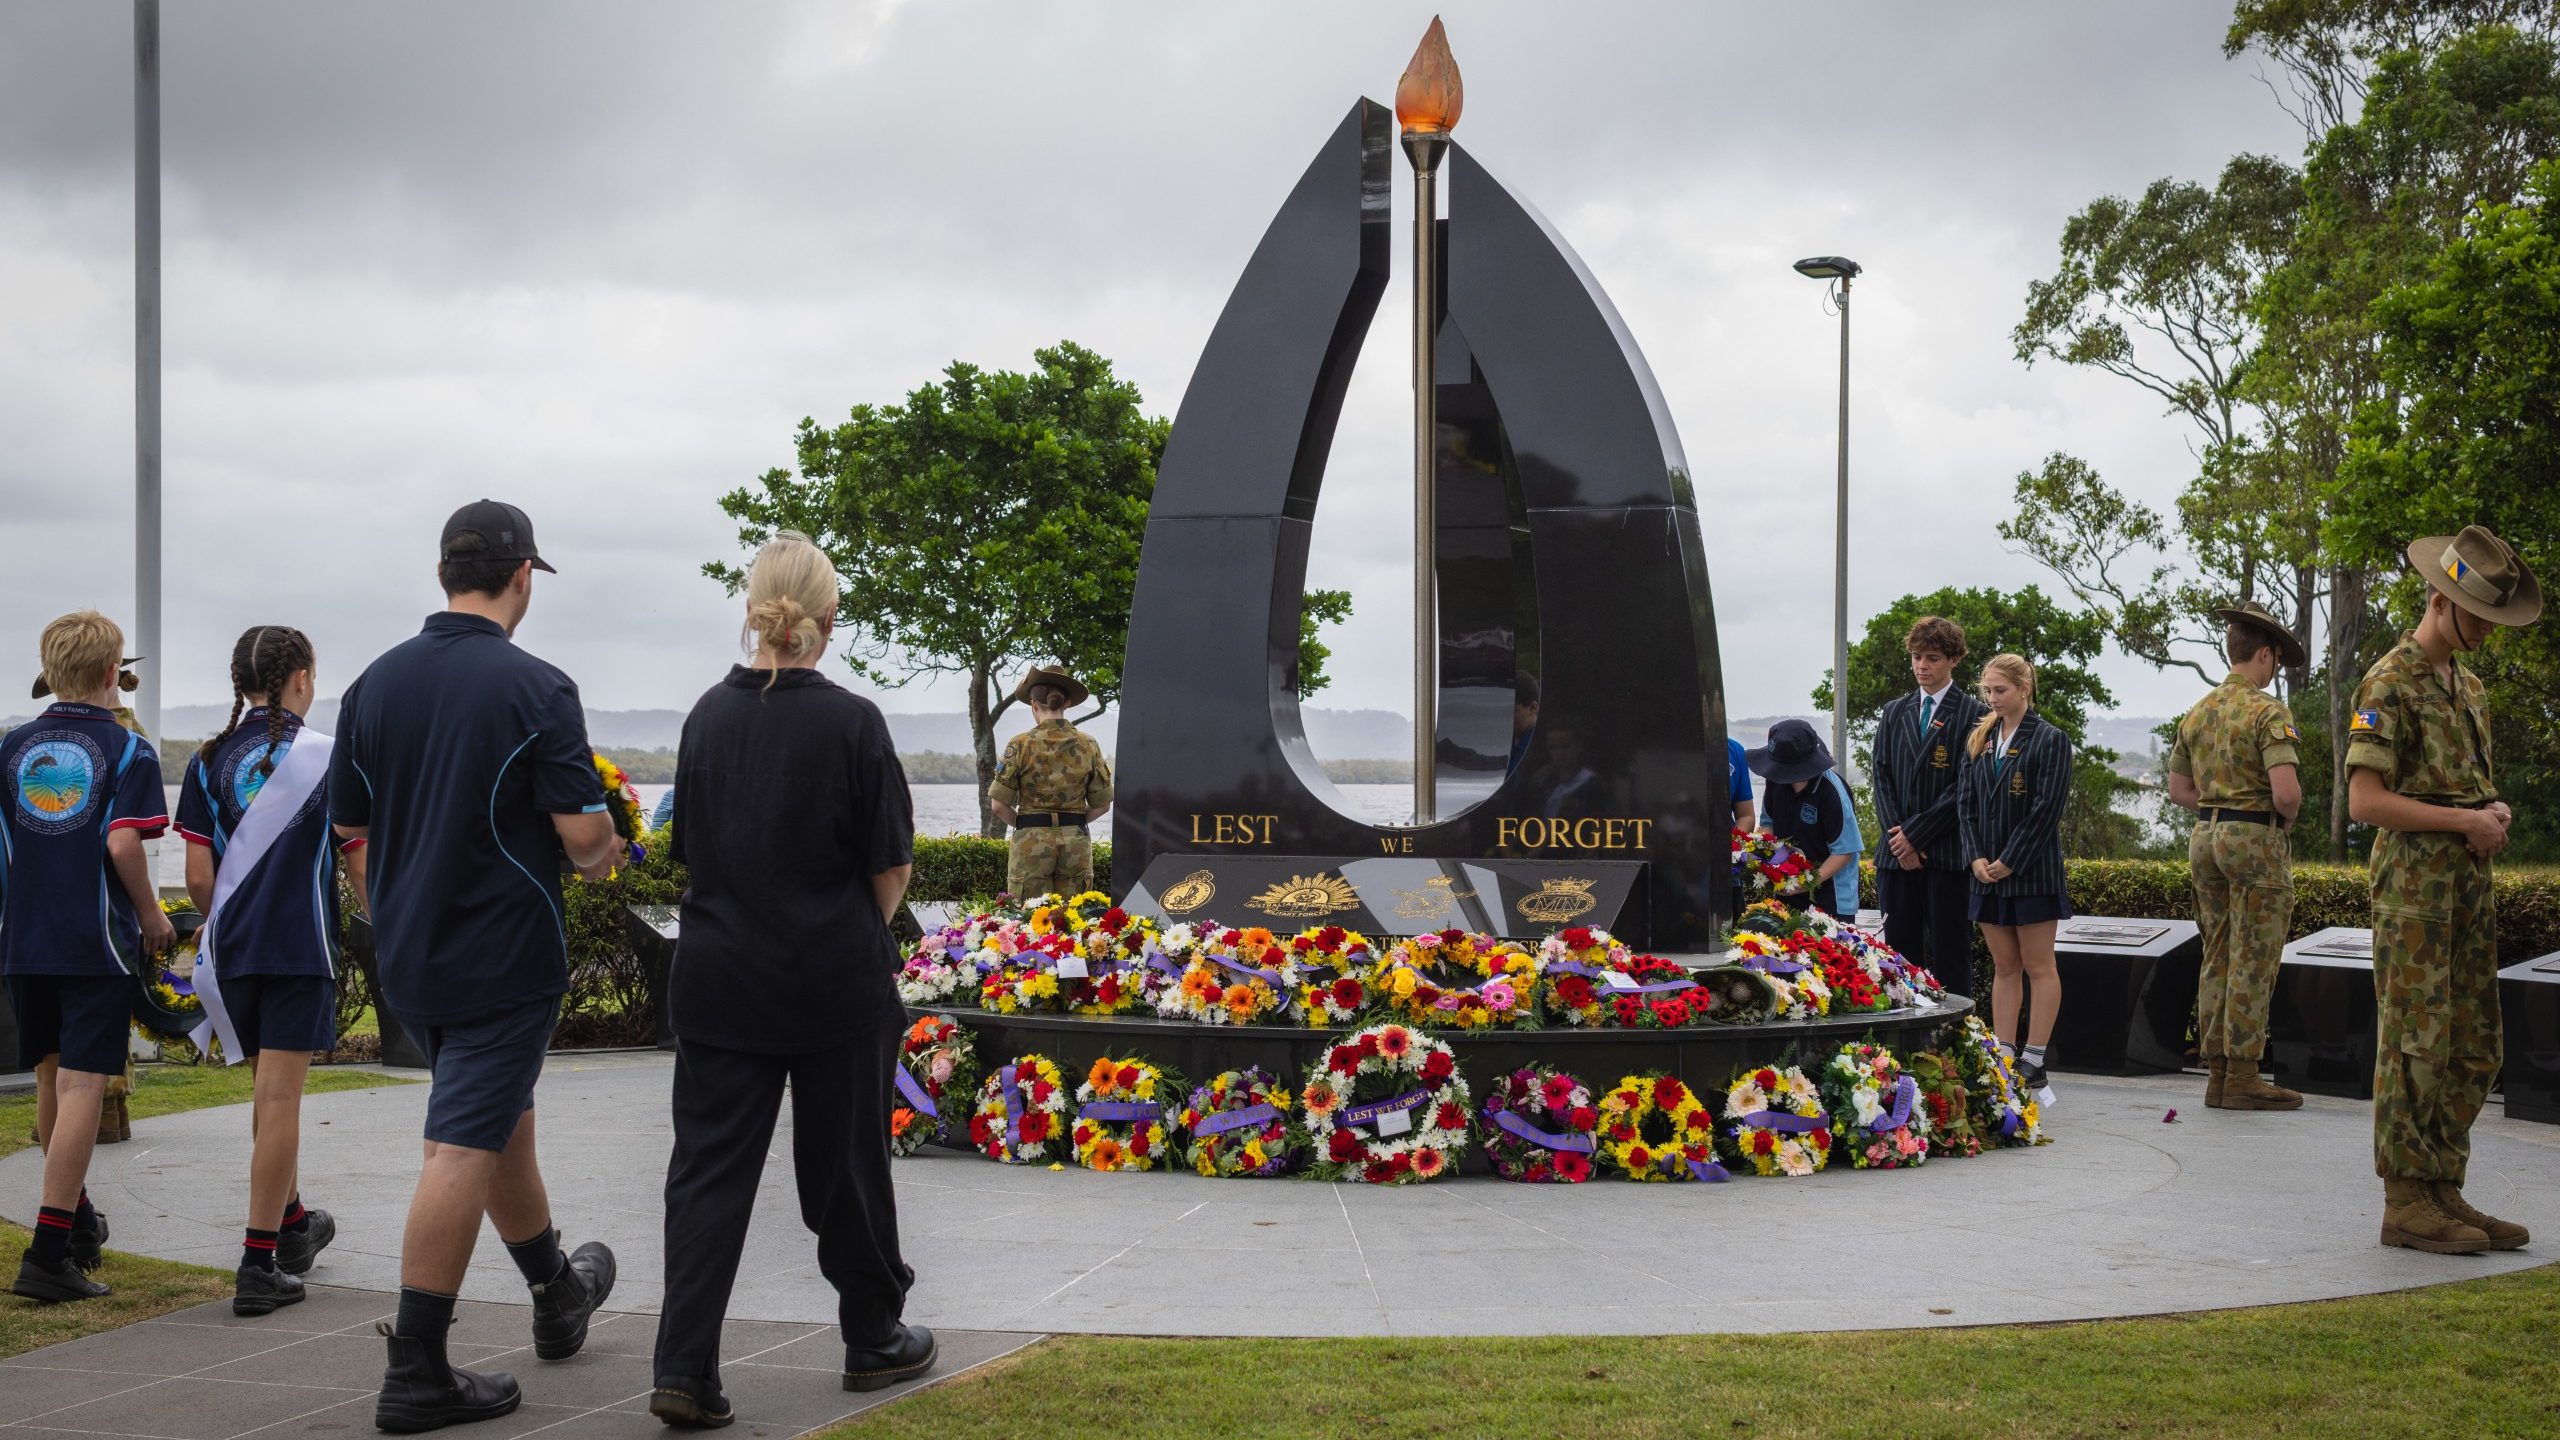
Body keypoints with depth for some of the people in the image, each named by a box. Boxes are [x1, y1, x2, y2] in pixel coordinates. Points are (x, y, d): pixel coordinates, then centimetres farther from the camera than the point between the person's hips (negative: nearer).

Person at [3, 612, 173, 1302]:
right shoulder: (128, 750, -5)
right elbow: (122, 843, -16)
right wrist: (152, 916, -2)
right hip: (97, 944, -5)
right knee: (82, 1086, -5)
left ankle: (78, 1217, 34)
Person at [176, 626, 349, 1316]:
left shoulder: (209, 761, 3)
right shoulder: (326, 758, -7)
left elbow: (198, 878, 2)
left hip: (231, 947, 5)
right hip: (302, 949, -4)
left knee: (269, 1090, 20)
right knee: (279, 1097, -3)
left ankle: (293, 1221, 37)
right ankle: (260, 1264, -4)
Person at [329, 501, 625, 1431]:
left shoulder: (375, 684, 4)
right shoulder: (534, 689, -15)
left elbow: (351, 834, 9)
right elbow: (583, 835, -18)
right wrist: (603, 852, 5)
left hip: (408, 958, 7)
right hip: (502, 958, -7)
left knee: (503, 1120, 23)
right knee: (465, 1148, -4)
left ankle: (557, 1292, 41)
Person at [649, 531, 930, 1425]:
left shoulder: (708, 715, 0)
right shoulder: (851, 723, -11)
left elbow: (691, 849, 10)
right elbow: (892, 868, -6)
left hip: (718, 978, 3)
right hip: (836, 982, -3)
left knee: (708, 1170, 4)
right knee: (846, 1165, 12)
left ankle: (684, 1370, -6)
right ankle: (873, 1341, 27)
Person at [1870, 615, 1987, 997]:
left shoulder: (1972, 715, -2)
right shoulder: (1894, 713, 15)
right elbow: (1881, 776, 10)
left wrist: (1914, 833, -10)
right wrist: (1895, 832, -4)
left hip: (1948, 854, -5)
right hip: (1897, 855, 5)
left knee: (1950, 959, -1)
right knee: (1899, 955, 5)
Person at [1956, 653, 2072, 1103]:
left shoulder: (2049, 740, -7)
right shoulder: (1979, 739, 10)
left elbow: (2047, 808, -12)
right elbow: (1965, 802, 8)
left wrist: (2010, 861, -14)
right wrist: (1976, 857, -5)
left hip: (2032, 870, -6)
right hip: (1988, 869, 6)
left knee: (2038, 966, 0)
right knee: (2003, 966, 9)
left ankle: (2034, 1065, 2)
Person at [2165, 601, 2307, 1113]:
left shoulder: (2198, 712, 10)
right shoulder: (2268, 712, -14)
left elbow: (2179, 789, 16)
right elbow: (2286, 792, -23)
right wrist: (2287, 816, -3)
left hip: (2206, 836, 8)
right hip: (2256, 840, -8)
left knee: (2218, 958, 11)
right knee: (2253, 962, -2)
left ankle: (2217, 1071, 14)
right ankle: (2242, 1077, -1)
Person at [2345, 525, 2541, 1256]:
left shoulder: (2468, 685, 18)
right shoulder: (2390, 682, -10)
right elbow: (2366, 800, -17)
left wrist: (2496, 810, 2)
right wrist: (2467, 821, -15)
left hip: (2470, 882, 9)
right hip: (2414, 883, -9)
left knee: (2474, 1046, 9)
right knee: (2416, 1043, -6)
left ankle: (2444, 1192, 16)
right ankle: (2406, 1203, -1)